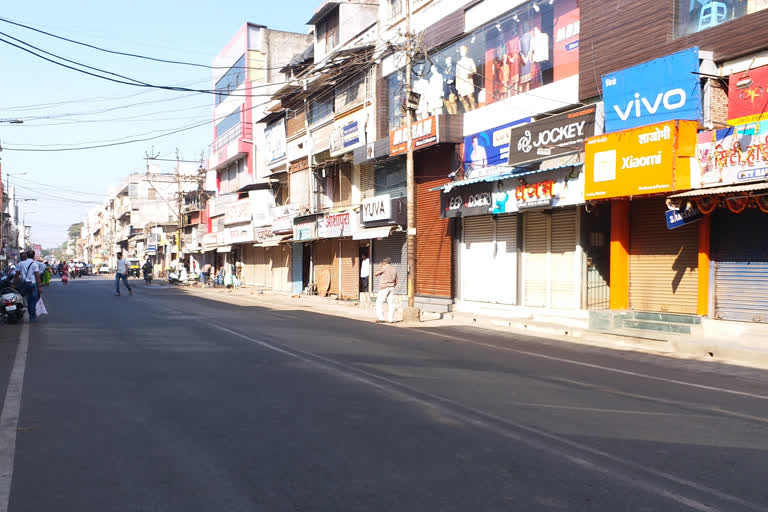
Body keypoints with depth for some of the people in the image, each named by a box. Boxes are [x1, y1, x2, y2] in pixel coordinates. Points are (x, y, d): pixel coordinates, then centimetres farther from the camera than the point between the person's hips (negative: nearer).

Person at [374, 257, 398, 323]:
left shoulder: (384, 268, -8)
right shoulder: (394, 269, 12)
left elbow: (375, 274, -3)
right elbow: (396, 281, 15)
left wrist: (379, 267, 8)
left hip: (384, 288, -6)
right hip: (391, 288, 6)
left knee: (379, 302, -1)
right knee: (391, 303, 5)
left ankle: (381, 318, -7)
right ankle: (391, 319, 3)